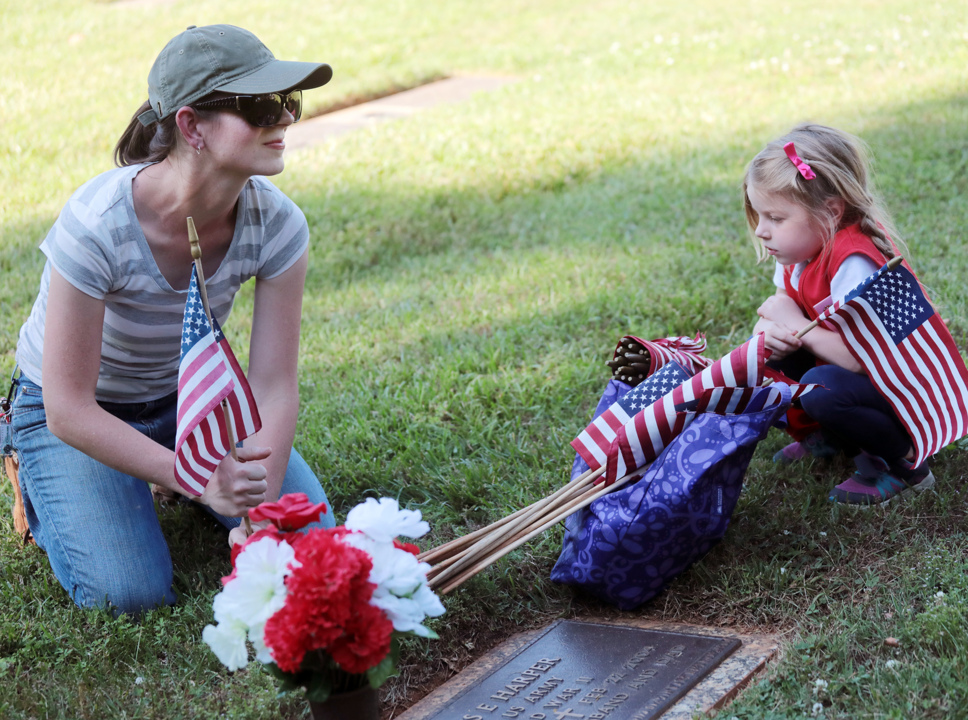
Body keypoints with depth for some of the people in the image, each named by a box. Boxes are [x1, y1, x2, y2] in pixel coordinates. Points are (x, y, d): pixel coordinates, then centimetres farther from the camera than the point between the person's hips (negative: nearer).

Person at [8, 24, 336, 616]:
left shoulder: (276, 224, -22)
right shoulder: (97, 226, -34)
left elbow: (275, 385, -19)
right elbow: (69, 410, -30)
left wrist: (259, 511, -31)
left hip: (188, 395, 4)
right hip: (79, 412, -4)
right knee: (132, 593, -20)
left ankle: (160, 472, 15)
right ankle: (42, 485, 10)